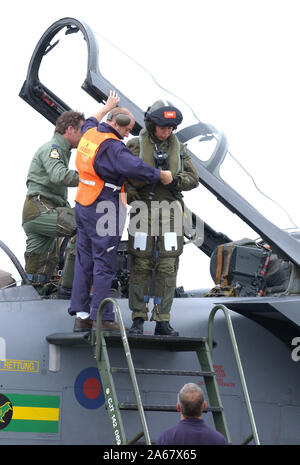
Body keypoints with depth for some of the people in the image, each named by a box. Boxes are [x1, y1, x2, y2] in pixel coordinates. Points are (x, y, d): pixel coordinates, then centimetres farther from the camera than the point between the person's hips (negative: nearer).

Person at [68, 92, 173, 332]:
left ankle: (81, 314, 13)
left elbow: (89, 122, 35)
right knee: (104, 264, -5)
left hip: (84, 204, 9)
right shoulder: (111, 145, -18)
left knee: (84, 260, 11)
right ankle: (102, 318, -2)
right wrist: (161, 175, -19)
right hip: (104, 211, -9)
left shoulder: (90, 133, 9)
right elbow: (134, 167, -31)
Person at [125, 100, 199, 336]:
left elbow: (193, 179, 6)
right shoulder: (135, 146, 0)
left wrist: (174, 180, -14)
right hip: (143, 211, -3)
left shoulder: (178, 148, 10)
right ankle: (138, 319, 6)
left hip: (170, 211, 3)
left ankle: (162, 321, 5)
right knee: (141, 265, -1)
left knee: (167, 267, 0)